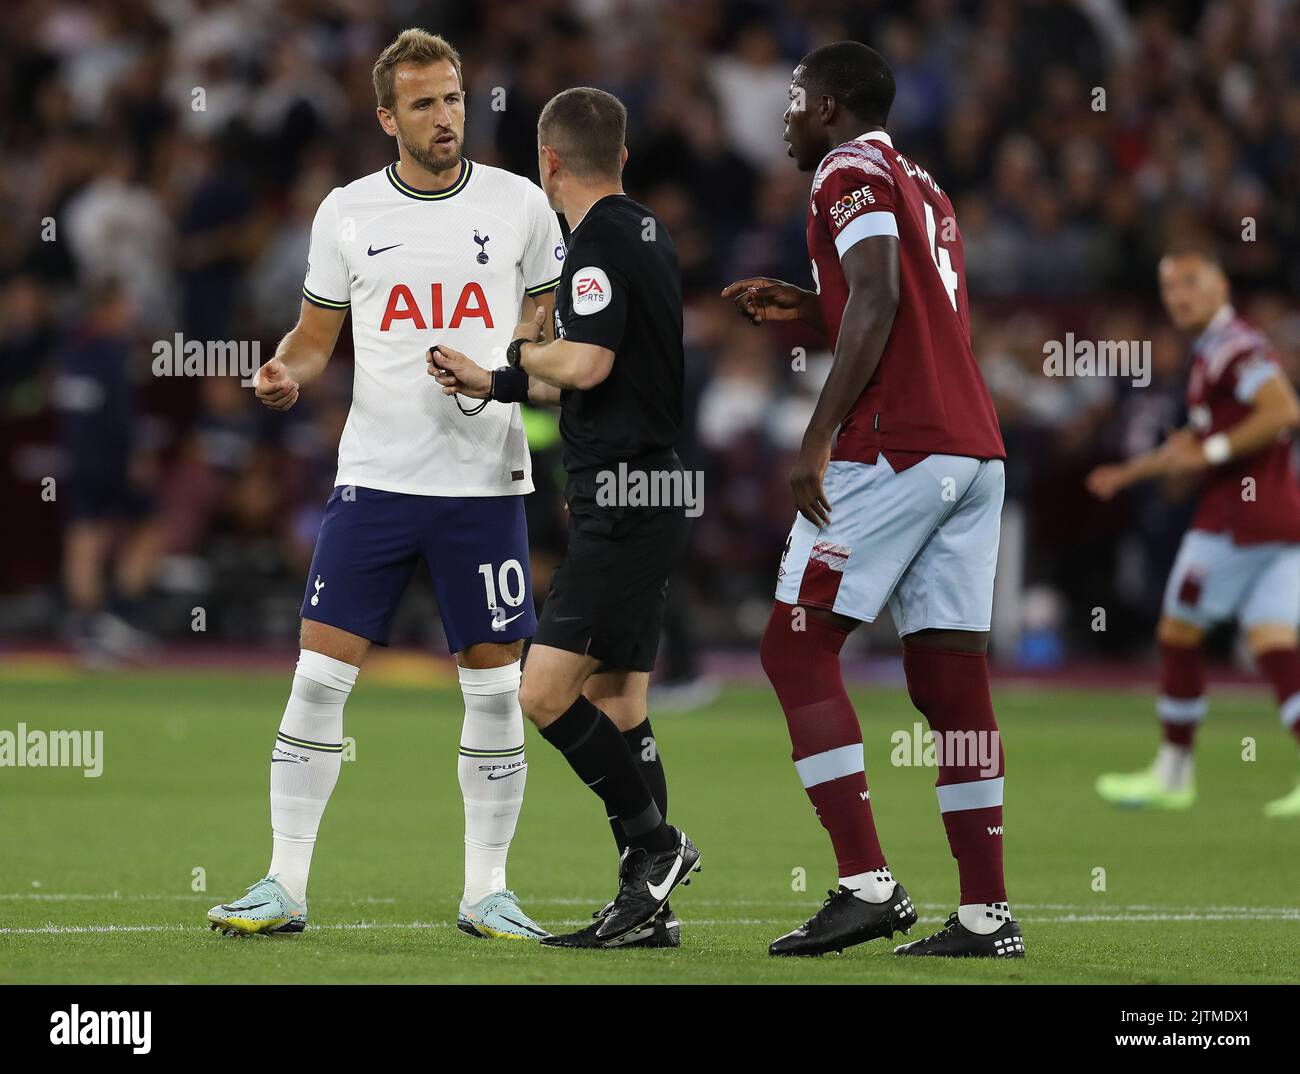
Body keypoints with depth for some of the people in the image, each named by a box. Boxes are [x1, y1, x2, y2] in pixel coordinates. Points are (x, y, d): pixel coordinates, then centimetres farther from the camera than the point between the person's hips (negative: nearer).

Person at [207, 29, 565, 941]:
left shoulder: (519, 205, 3)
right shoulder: (348, 213, 5)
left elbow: (556, 329, 13)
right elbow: (316, 333, 13)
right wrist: (287, 373, -8)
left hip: (485, 480, 0)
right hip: (374, 478, 0)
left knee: (495, 686, 2)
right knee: (321, 674, -4)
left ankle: (486, 892, 13)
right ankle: (285, 885, 4)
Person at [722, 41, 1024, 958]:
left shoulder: (850, 173, -3)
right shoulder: (921, 186, 24)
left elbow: (877, 302, -17)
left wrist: (818, 439, -18)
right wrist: (806, 309, 23)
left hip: (894, 448, -9)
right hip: (974, 450, 9)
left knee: (797, 645, -5)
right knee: (949, 672, 7)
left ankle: (868, 884, -14)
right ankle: (988, 912, 4)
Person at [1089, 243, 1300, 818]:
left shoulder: (1234, 345, -10)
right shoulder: (1212, 351, 22)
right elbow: (1198, 440, 34)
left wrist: (1212, 452, -20)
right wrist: (1130, 471, 34)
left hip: (1242, 507, -9)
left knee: (1178, 631, 3)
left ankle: (1173, 771, 12)